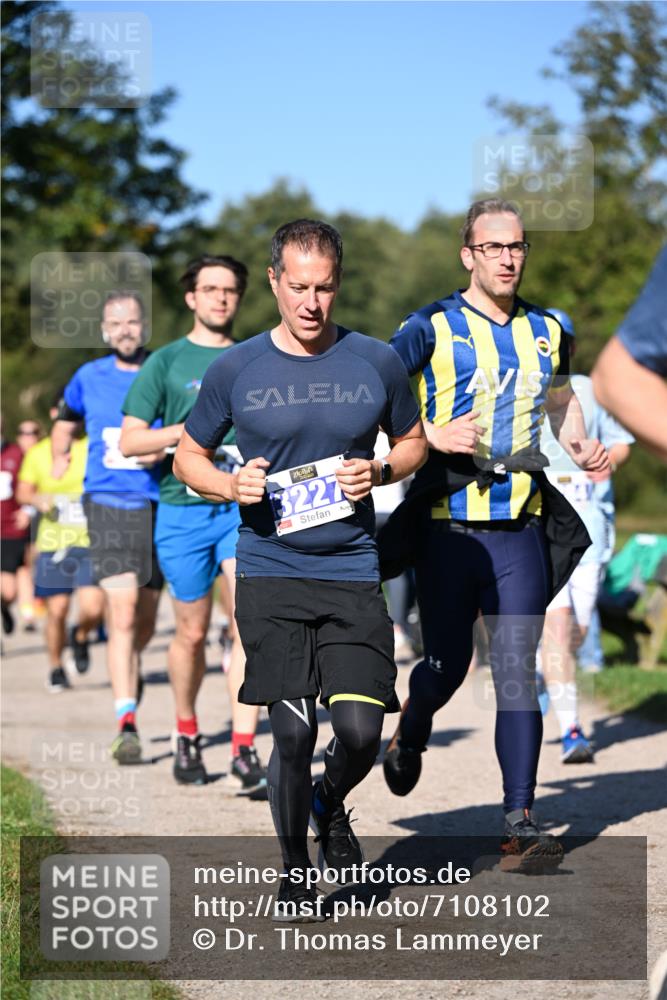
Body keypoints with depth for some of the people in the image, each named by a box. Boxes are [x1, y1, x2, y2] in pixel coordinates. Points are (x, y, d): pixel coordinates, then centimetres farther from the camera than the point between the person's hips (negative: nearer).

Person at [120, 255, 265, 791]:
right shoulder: (166, 362, 3)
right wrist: (186, 431, -14)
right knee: (192, 632, 9)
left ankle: (245, 752, -16)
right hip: (184, 509, -1)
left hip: (246, 507, 1)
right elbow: (130, 441, -1)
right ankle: (187, 735, 33)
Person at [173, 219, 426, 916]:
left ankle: (331, 805, 27)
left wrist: (379, 473, -3)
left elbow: (413, 442, 19)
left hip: (353, 573, 1)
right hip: (269, 575, -1)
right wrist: (232, 486, -9)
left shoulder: (376, 363, 4)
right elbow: (188, 457, 12)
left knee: (361, 729, -8)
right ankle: (293, 866, 16)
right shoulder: (235, 370, 1)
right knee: (293, 732, -6)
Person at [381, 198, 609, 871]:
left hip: (521, 526, 3)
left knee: (517, 674, -4)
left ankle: (520, 823, -5)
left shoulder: (548, 331, 11)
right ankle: (409, 739, 40)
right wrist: (431, 434, -17)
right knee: (447, 665, 5)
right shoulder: (432, 328, -4)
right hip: (448, 526, -2)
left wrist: (580, 448, 9)